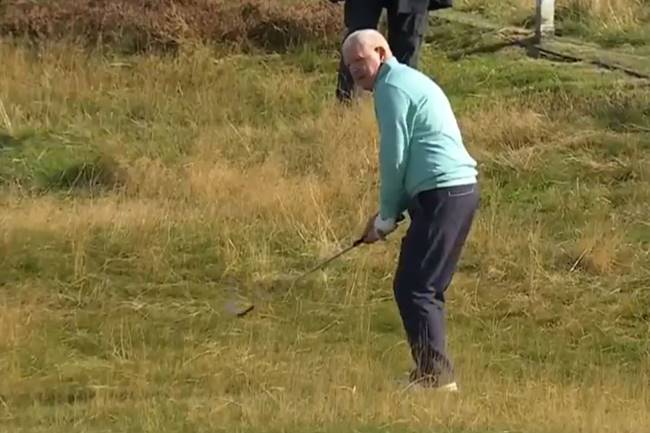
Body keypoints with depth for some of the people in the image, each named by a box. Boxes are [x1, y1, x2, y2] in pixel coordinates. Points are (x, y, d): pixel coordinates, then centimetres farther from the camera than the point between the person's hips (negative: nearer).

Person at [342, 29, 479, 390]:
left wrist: (387, 216, 0)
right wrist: (392, 211, 17)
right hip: (462, 188, 10)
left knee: (413, 289, -11)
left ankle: (437, 376, -16)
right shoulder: (412, 81, 24)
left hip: (442, 194, -10)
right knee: (426, 289, 14)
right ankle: (435, 371, 14)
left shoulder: (392, 87, -7)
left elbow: (395, 157, -10)